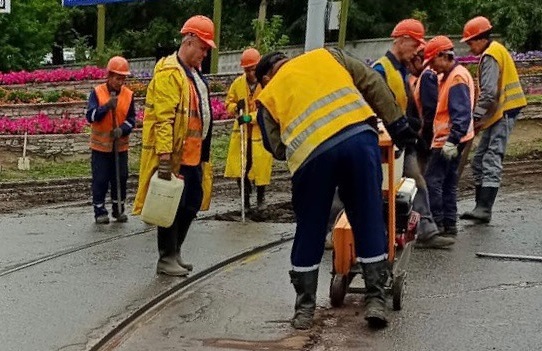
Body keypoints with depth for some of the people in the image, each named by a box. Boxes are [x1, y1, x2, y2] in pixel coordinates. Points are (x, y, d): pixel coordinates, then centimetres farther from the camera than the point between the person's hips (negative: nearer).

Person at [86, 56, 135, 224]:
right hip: (100, 145, -3)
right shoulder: (97, 92, -8)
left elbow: (131, 119, 1)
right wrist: (107, 106, -27)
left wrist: (122, 129, -18)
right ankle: (100, 211, 11)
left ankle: (118, 209, 22)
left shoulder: (128, 95, -1)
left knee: (120, 178, 9)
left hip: (120, 146, 3)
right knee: (100, 180, 1)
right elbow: (90, 116, -14)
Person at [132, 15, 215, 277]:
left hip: (192, 155, 10)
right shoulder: (169, 73, -15)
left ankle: (174, 253, 25)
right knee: (173, 206, -2)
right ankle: (166, 259, 8)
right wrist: (164, 156, -26)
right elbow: (163, 118, -22)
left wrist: (202, 152, 22)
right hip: (174, 156, -10)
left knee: (192, 204, 14)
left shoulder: (193, 73, 17)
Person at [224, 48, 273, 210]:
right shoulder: (238, 83, 3)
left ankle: (260, 197, 23)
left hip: (261, 132, -3)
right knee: (239, 165, 0)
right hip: (241, 131, 3)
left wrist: (251, 117, -27)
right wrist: (236, 108, -10)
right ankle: (245, 195, 19)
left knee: (260, 166, 1)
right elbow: (229, 103, 13)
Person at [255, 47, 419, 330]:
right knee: (370, 222, 12)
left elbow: (277, 148, 18)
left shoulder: (268, 96, 23)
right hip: (358, 137, 1)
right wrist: (397, 124, 21)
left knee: (309, 232, 15)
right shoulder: (325, 55, 26)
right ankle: (375, 300, 14)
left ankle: (304, 307, 22)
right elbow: (372, 84, 19)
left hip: (310, 155, 0)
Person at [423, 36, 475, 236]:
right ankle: (449, 225, 19)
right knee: (448, 182, 14)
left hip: (449, 140, -11)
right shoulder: (449, 75, 15)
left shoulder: (457, 77, -17)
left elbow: (462, 114, -25)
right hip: (448, 139, 11)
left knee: (433, 181, -9)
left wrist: (452, 141, -30)